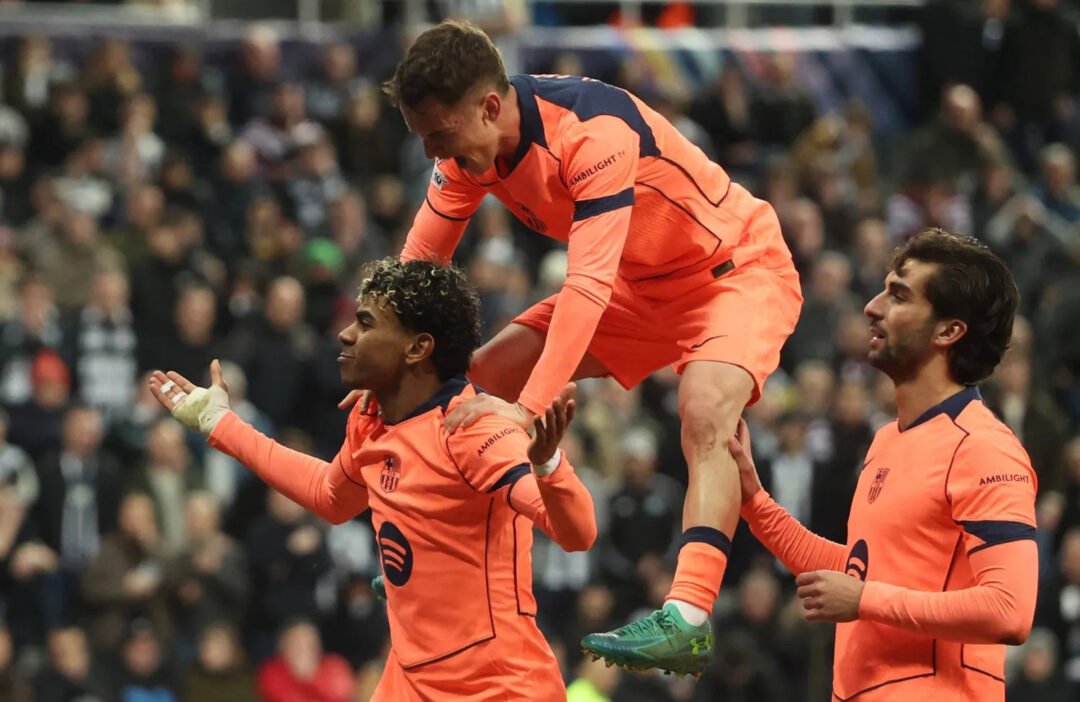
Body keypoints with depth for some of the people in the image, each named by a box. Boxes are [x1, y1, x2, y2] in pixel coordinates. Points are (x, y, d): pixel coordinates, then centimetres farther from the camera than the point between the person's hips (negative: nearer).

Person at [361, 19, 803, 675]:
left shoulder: (593, 130, -35)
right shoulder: (471, 142, -11)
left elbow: (589, 285, -43)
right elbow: (419, 262, -3)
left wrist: (528, 408, -50)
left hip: (739, 267, -8)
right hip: (641, 283, 8)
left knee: (705, 410, -34)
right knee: (487, 376, 2)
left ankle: (689, 617, -43)